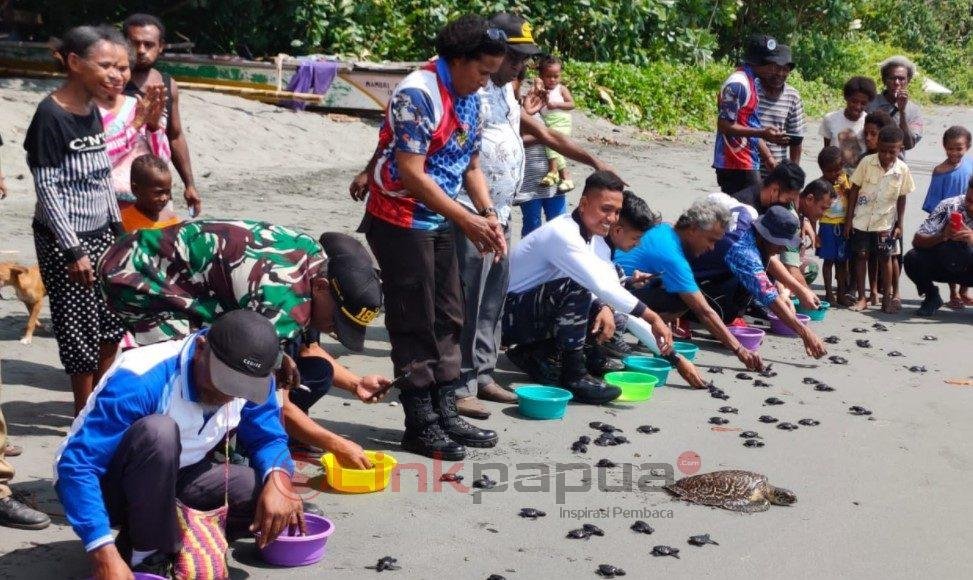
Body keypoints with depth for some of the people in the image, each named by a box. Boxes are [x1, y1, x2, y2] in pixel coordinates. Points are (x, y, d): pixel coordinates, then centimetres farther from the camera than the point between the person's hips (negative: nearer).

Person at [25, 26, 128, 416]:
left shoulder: (93, 111, 5)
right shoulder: (50, 115, -18)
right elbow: (46, 187, -18)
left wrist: (118, 228, 14)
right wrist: (72, 250, -19)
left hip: (99, 233, 8)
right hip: (64, 239, -8)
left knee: (112, 322, 14)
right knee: (80, 326, 3)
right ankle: (85, 413, 19)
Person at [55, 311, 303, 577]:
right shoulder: (142, 379, -32)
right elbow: (76, 465, -35)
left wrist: (278, 478, -29)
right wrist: (105, 555, -45)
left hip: (169, 482, 5)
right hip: (109, 485, -5)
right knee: (158, 431, -36)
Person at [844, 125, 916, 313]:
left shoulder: (902, 169, -7)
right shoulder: (867, 162, -9)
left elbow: (902, 198, 3)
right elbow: (854, 189, -2)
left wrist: (899, 224, 3)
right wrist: (849, 218, -2)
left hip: (885, 222, 0)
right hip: (861, 219, 0)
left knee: (885, 257, 5)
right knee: (861, 256, 3)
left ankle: (888, 296, 17)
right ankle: (861, 298, 11)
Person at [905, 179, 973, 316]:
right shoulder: (949, 206, -18)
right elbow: (917, 241, -21)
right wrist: (942, 236, -39)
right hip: (944, 266, 0)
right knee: (912, 259, -28)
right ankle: (932, 297, 1)